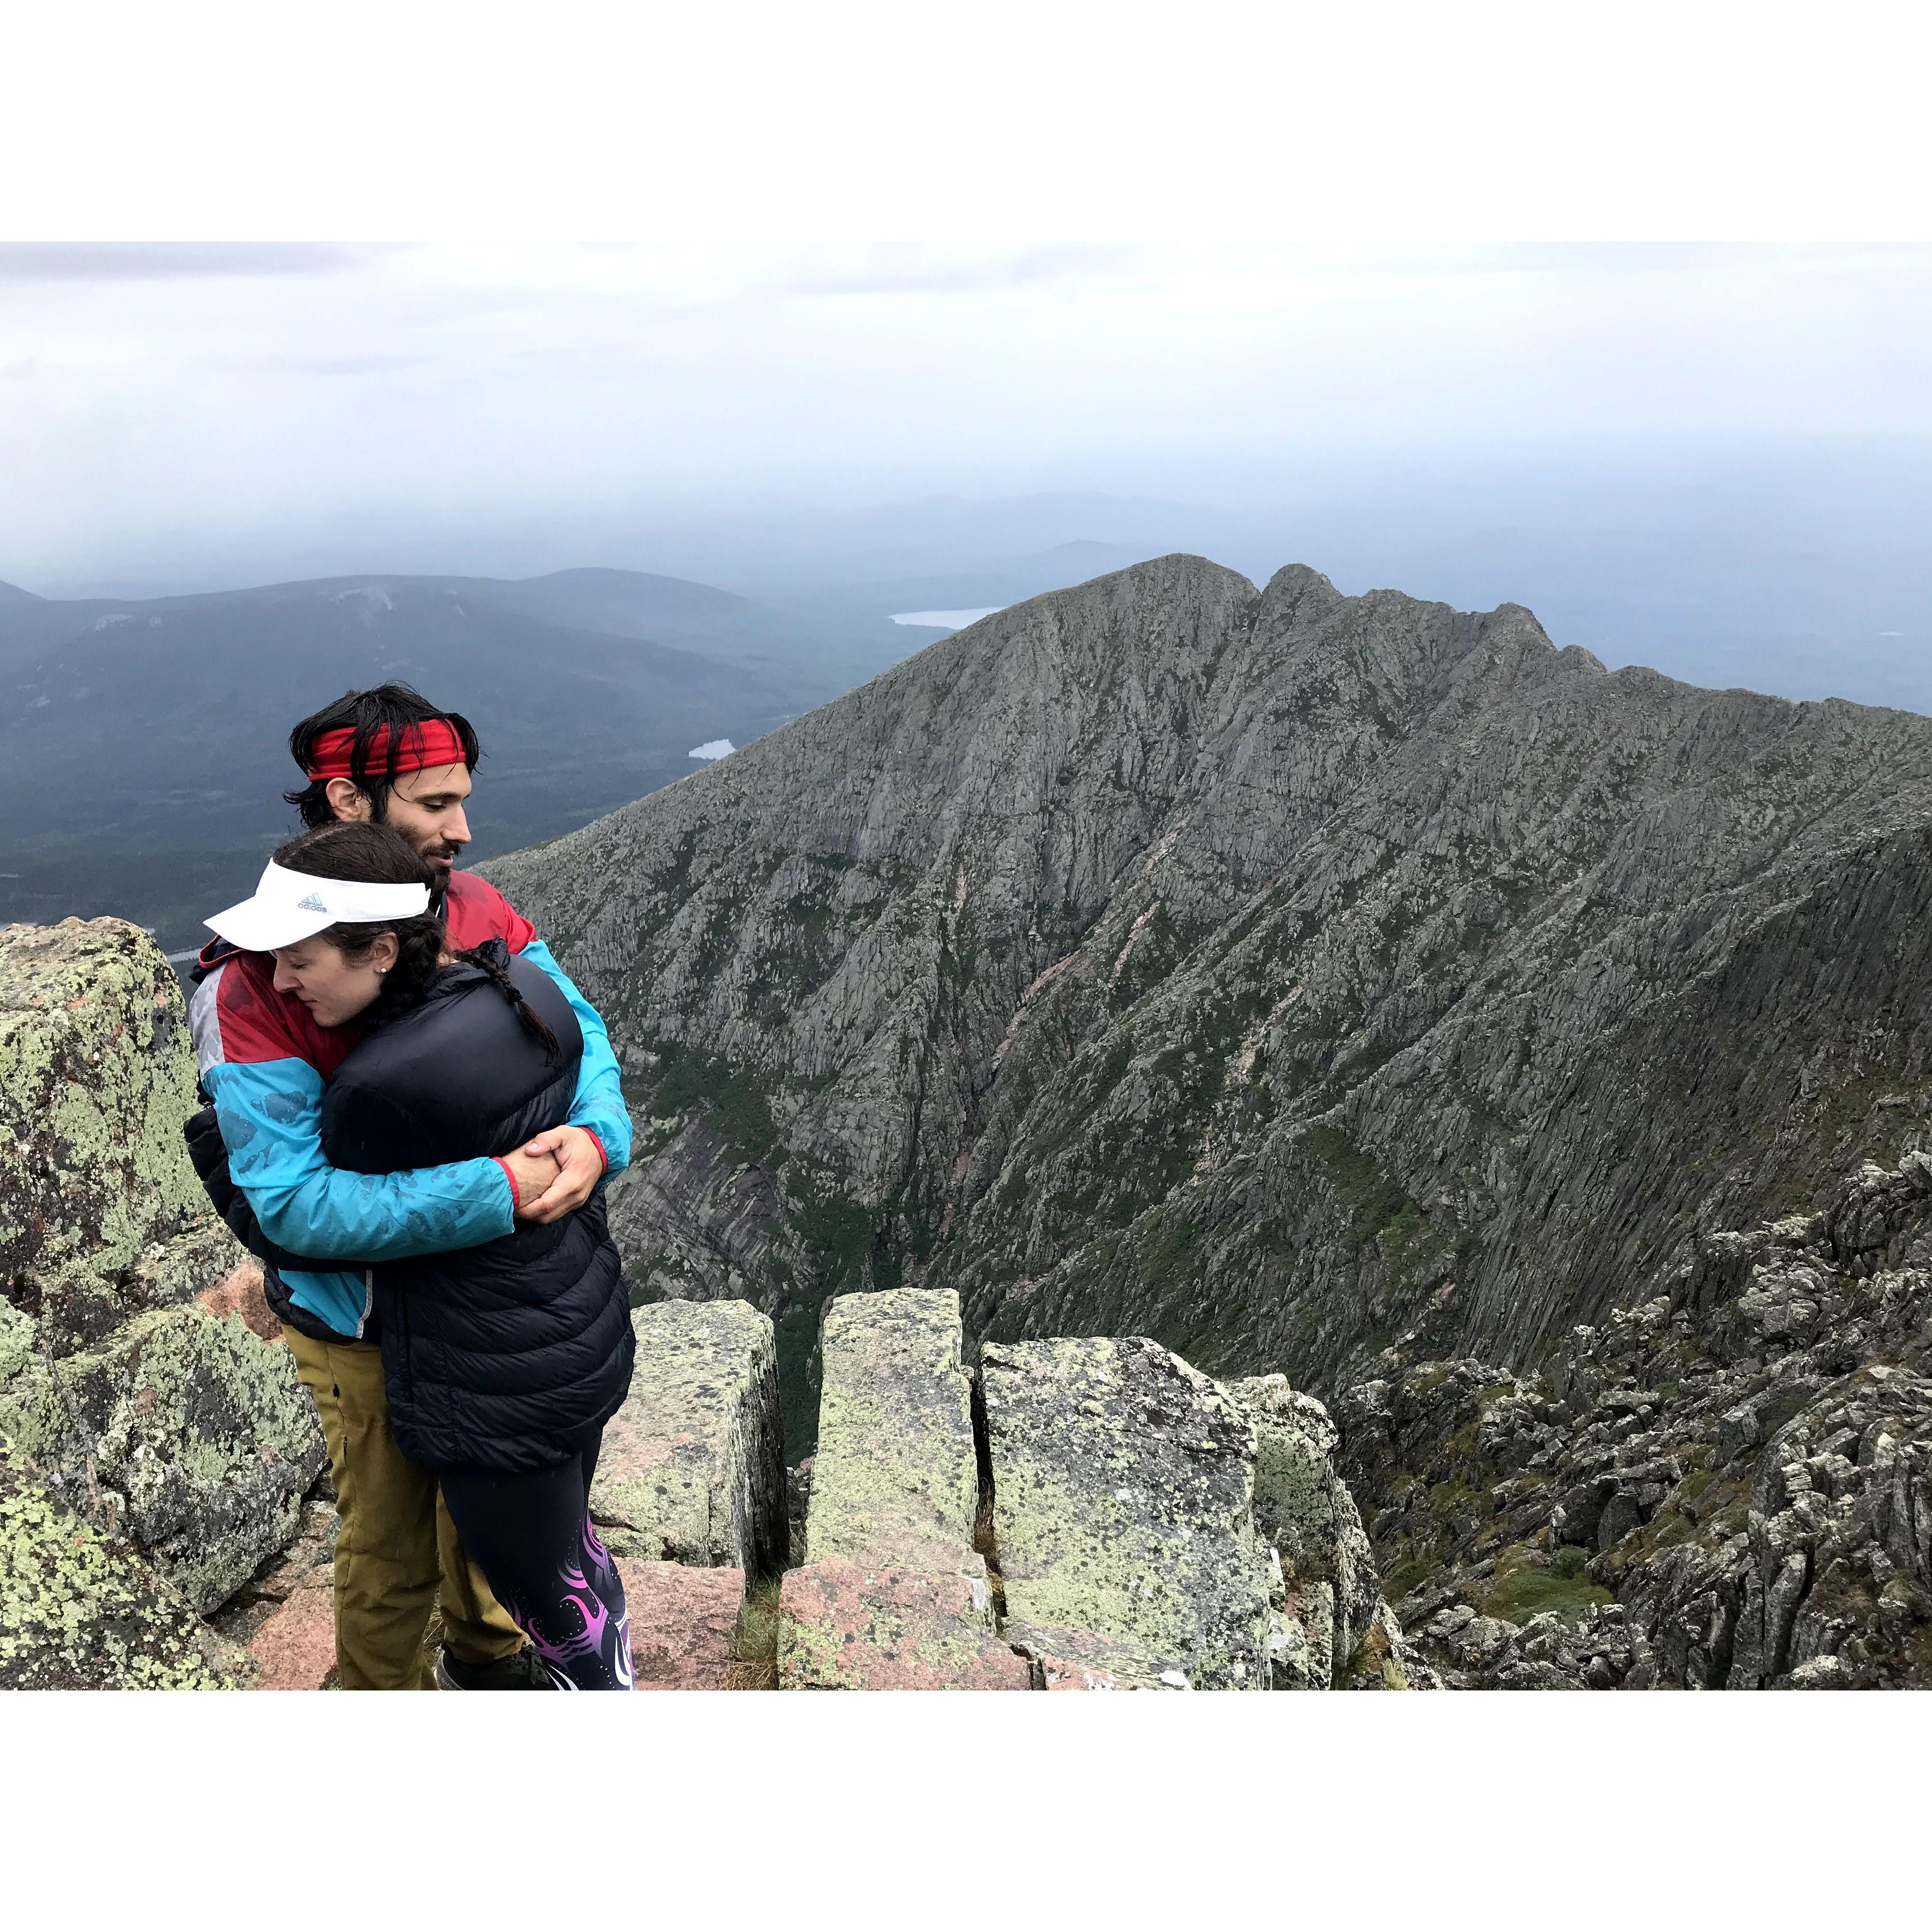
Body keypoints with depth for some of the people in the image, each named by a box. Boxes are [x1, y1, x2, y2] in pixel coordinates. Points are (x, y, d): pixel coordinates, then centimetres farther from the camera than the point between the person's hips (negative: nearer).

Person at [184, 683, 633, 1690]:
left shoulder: (478, 909, -10)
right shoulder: (257, 983, -27)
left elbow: (577, 1032, -10)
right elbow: (292, 1201, -32)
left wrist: (594, 1133, -33)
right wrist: (492, 1191, -38)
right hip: (367, 1323, -6)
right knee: (391, 1547, 15)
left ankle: (483, 1651, 57)